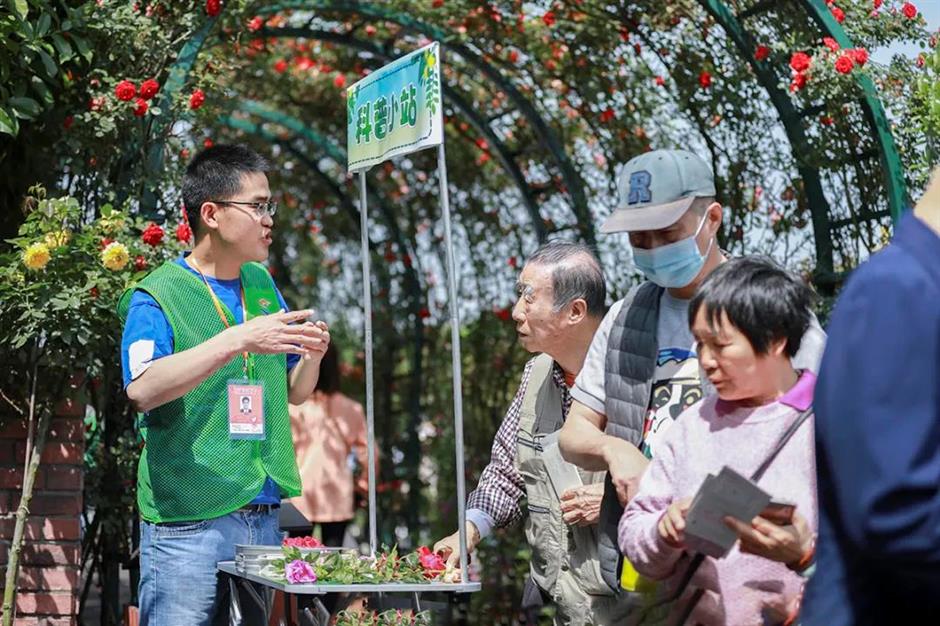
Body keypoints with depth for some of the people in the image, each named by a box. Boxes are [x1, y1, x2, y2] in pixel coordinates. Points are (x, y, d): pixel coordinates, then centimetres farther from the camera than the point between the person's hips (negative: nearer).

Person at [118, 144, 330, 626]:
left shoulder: (261, 284, 14)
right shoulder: (158, 297, -7)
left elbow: (294, 392, 20)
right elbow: (141, 388, -25)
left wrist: (312, 356, -3)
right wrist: (238, 340, -31)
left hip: (263, 516, 6)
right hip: (187, 523, -6)